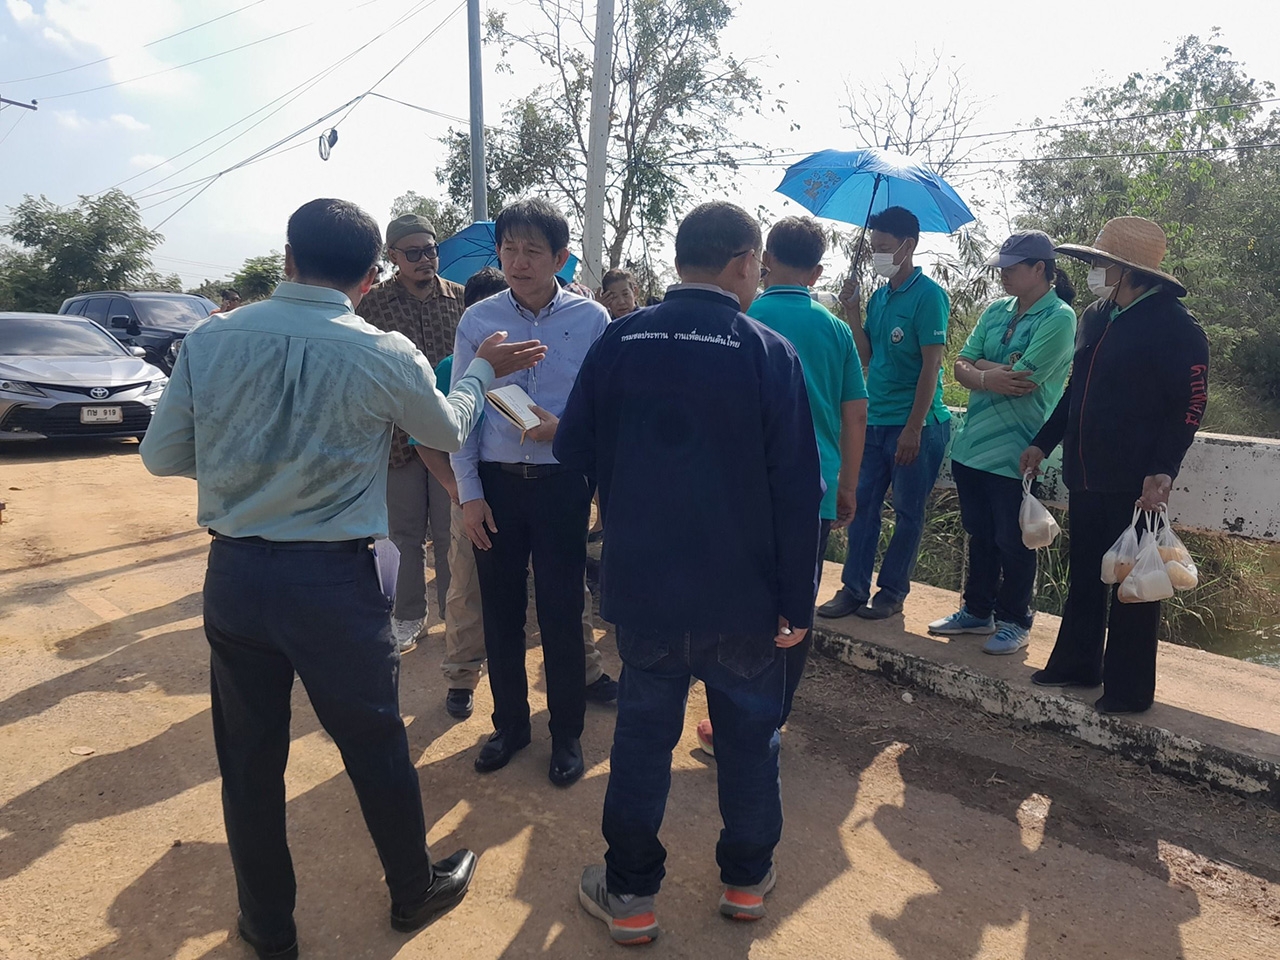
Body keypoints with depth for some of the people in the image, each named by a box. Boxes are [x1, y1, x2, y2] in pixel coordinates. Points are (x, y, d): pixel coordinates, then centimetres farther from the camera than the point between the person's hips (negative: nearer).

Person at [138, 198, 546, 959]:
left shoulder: (211, 339, -4)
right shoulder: (384, 355, -12)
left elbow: (162, 455, 4)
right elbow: (449, 430, 6)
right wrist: (483, 370, 24)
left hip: (233, 575, 3)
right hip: (333, 581, -3)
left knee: (250, 757, 17)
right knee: (376, 746, 15)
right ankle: (415, 891, 38)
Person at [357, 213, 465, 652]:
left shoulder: (459, 297, 2)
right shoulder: (373, 304, -1)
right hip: (398, 434, 0)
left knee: (450, 531, 7)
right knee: (405, 533, 10)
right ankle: (408, 616, 25)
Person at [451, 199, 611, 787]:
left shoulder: (590, 320, -4)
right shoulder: (477, 321, 2)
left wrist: (563, 430, -19)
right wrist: (469, 494, -1)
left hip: (561, 482, -2)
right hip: (495, 481, 2)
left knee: (561, 615, 6)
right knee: (500, 612, 13)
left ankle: (566, 733, 27)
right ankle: (509, 723, 34)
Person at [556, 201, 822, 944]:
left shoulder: (618, 342, -6)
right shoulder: (769, 353, -12)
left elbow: (575, 452, 0)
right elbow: (797, 491, -13)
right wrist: (797, 603, -5)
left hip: (642, 583, 2)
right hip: (742, 593, -1)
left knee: (644, 731, 16)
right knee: (750, 734, 19)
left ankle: (631, 895, 30)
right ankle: (747, 879, 38)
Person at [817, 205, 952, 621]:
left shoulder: (928, 295, -9)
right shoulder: (879, 297, 13)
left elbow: (931, 365, -14)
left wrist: (913, 427, -19)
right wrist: (853, 313, 2)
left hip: (913, 424, -7)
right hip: (874, 420, 7)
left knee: (908, 513, 6)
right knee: (862, 506, 8)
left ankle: (892, 592, 17)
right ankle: (853, 588, 17)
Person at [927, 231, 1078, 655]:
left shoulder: (1059, 318, -11)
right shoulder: (996, 311, 10)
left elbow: (1024, 380, -22)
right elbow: (961, 367, 4)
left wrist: (980, 366, -7)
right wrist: (989, 377, -16)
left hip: (1015, 455, -6)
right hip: (972, 445, 7)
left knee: (1012, 543, 6)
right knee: (980, 536, 17)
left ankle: (1015, 622, 23)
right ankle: (977, 611, 32)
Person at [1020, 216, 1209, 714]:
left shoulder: (1175, 325, -10)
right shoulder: (1094, 317, 12)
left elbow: (1189, 405, -14)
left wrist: (1163, 471, -23)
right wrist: (1043, 443, 16)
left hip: (1134, 482, -7)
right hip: (1085, 475, 7)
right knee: (1084, 575, 16)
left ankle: (1129, 687, 16)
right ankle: (1076, 663, 31)